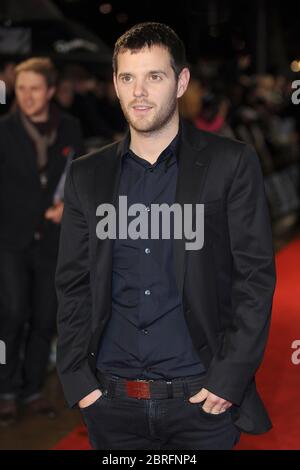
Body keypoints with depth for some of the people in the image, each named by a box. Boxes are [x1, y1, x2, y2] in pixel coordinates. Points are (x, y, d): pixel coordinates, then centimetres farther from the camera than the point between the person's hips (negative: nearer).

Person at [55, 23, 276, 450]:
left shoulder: (232, 164, -2)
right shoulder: (87, 175, 7)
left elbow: (256, 276, -4)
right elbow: (73, 286, 9)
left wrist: (228, 380, -10)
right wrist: (77, 379, 0)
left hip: (202, 400, -2)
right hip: (112, 403, 3)